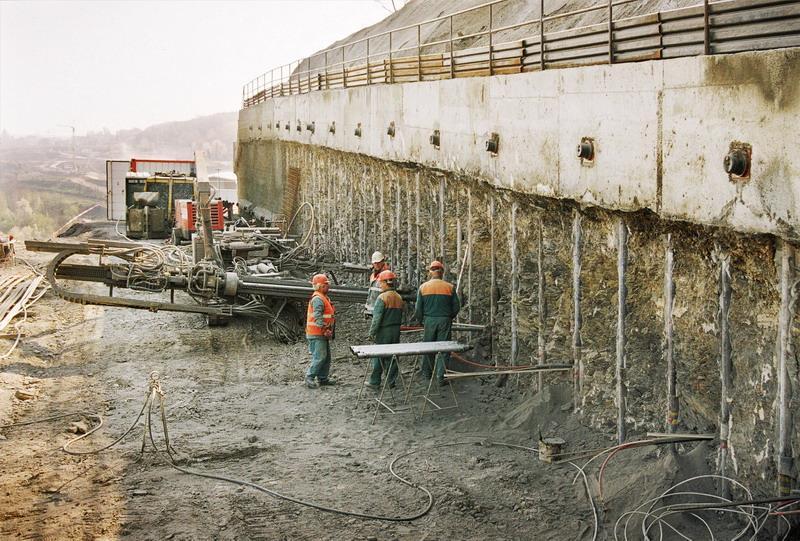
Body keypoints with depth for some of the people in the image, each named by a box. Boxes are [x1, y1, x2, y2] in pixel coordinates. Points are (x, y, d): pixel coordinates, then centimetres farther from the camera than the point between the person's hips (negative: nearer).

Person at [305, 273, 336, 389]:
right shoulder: (317, 299, -17)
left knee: (326, 357, 13)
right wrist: (325, 329, -28)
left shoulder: (323, 297, 17)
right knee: (319, 357, -12)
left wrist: (328, 330, 20)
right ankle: (309, 377, -8)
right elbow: (317, 316, -26)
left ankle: (323, 378, 20)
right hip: (316, 334, -11)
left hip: (323, 334, 11)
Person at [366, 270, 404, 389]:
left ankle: (374, 382, 7)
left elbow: (377, 317, -16)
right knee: (392, 356, 10)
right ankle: (391, 382, 12)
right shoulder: (399, 298, 8)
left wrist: (372, 332, -9)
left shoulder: (382, 298, -15)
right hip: (396, 331, 6)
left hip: (384, 331, -6)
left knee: (378, 357, 2)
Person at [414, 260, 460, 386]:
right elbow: (456, 307, 0)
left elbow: (418, 309, -1)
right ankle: (440, 376, 1)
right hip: (445, 321, -1)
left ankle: (427, 373, 24)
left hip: (429, 320, 1)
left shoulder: (423, 287, -2)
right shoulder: (450, 287, -3)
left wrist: (420, 320, 16)